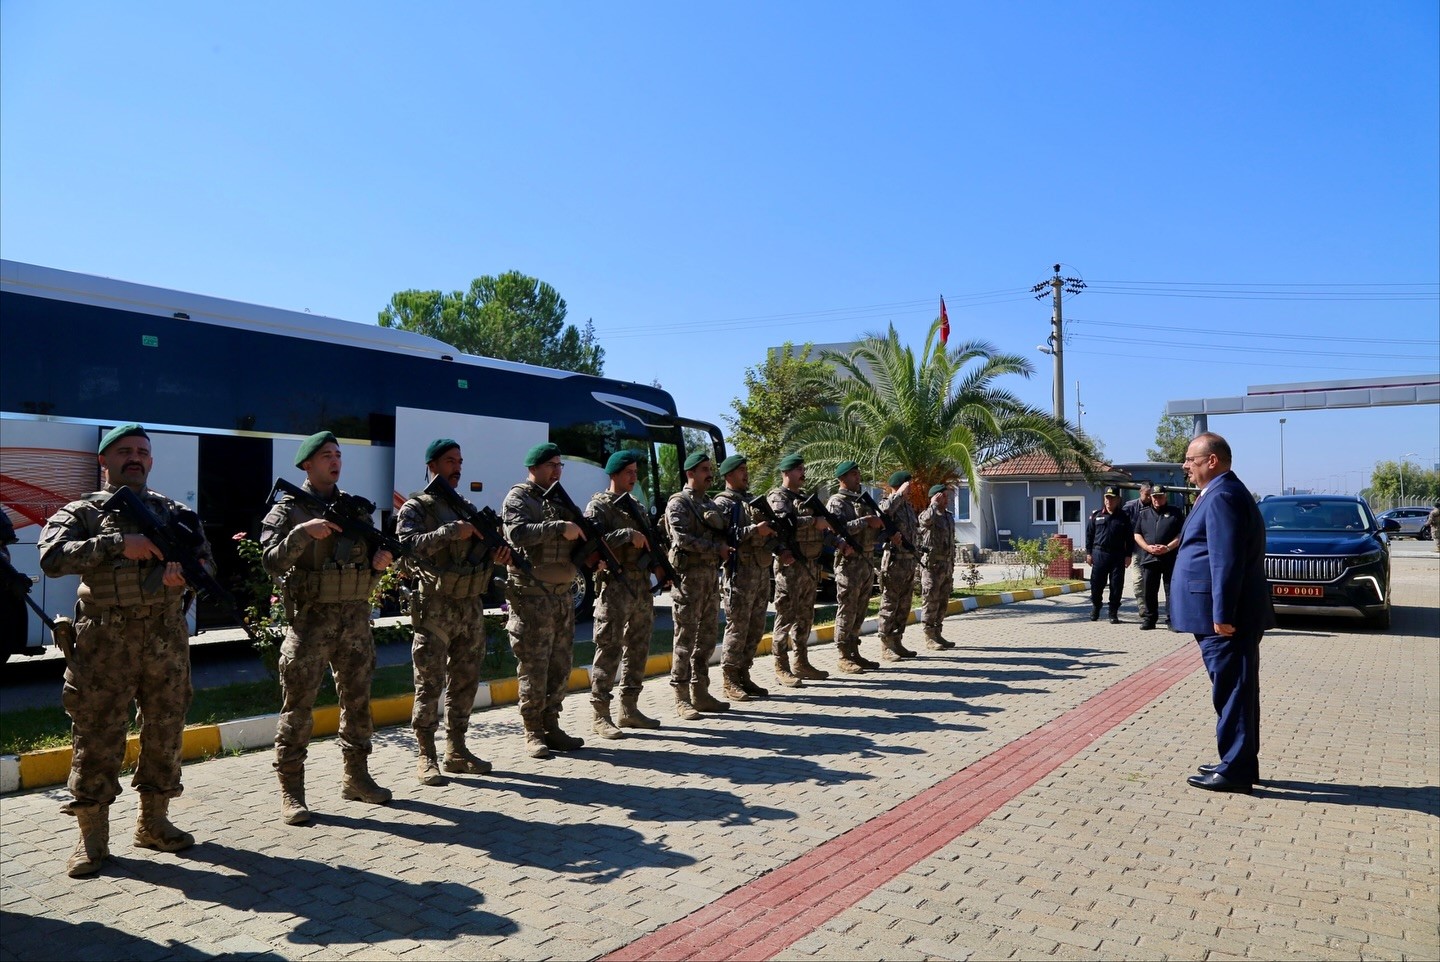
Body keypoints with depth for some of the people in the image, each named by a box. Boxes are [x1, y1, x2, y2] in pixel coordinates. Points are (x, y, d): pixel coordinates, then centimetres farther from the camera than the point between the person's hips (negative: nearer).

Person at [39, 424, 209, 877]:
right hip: (104, 641, -3)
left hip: (167, 638, 4)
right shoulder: (82, 512, 3)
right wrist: (117, 543, -20)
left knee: (165, 730, 10)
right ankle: (92, 836, 14)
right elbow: (52, 557, -12)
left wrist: (184, 571, -11)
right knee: (97, 735, 1)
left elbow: (206, 560, 11)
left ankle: (154, 822, 24)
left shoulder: (174, 512, 14)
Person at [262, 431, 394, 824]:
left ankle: (356, 777, 25)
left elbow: (371, 556, 19)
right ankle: (291, 791, 8)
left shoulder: (358, 507, 13)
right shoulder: (288, 509, -2)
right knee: (298, 706, -1)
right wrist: (303, 532, -25)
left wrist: (380, 561, -3)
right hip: (310, 618, -5)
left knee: (358, 700, 12)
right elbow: (271, 562, -13)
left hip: (356, 616, 5)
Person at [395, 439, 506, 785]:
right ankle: (426, 757, 6)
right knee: (430, 684, -3)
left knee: (465, 682, 10)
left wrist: (496, 553, -3)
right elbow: (407, 545, -17)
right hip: (435, 608, -6)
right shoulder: (415, 507, -1)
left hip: (472, 606, 6)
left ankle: (457, 751, 20)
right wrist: (450, 532, -23)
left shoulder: (469, 508, 17)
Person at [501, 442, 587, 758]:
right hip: (532, 597, -7)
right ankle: (533, 733, 8)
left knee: (561, 666, 10)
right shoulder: (518, 498, -4)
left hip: (563, 595, 7)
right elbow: (517, 532, -23)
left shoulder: (560, 500, 19)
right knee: (534, 669, -2)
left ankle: (551, 727, 19)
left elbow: (573, 540, 23)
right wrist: (559, 527, -25)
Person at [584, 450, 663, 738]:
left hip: (642, 586, 8)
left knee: (638, 649, 11)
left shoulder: (637, 506, 18)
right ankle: (601, 716, 1)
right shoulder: (599, 506, -4)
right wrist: (628, 533, -22)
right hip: (614, 587, -8)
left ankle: (629, 709, 22)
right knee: (609, 651, -5)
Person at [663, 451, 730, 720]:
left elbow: (721, 535, 21)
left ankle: (700, 692, 18)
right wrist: (716, 548, -14)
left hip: (712, 574, 8)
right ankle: (682, 698, 1)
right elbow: (682, 538, -17)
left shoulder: (711, 504, 18)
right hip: (689, 574, -8)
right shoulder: (678, 503, -6)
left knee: (708, 636, 10)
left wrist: (724, 546, -2)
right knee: (686, 638, -5)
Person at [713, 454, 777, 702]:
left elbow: (766, 534, 23)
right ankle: (730, 682, 5)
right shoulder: (723, 503, -5)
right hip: (739, 572, -8)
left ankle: (744, 676, 20)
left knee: (756, 628, 11)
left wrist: (779, 549, 4)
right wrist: (753, 530, -22)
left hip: (761, 570, 8)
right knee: (737, 628, -4)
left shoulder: (752, 500, 20)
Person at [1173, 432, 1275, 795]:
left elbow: (1227, 561, -23)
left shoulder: (1222, 496, -16)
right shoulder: (1224, 493, 18)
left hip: (1224, 618, -11)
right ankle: (1238, 763, 25)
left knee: (1232, 692, -4)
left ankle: (1236, 771, 2)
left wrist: (1222, 614, -25)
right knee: (1233, 691, 16)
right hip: (1225, 615, 11)